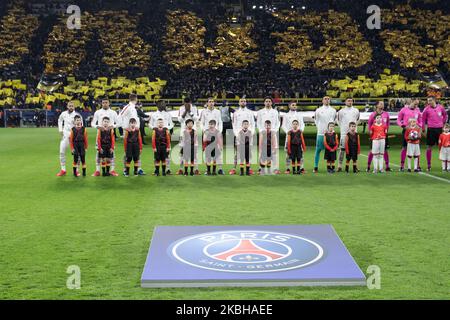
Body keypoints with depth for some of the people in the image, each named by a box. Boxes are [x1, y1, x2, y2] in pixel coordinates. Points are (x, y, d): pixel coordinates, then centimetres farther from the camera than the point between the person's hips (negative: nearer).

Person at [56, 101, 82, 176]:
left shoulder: (77, 115, -9)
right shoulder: (63, 114, 4)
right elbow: (60, 120, 24)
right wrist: (60, 130, 14)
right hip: (65, 135, 4)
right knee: (62, 152, 1)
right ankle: (63, 170, 10)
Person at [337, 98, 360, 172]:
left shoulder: (356, 111, 7)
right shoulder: (341, 111, 1)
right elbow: (339, 121, 12)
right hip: (344, 133, -2)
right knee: (342, 149, -3)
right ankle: (339, 166, 0)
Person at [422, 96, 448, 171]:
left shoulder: (440, 107, 1)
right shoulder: (427, 109, -5)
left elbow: (445, 115, 18)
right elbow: (423, 119, 1)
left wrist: (443, 123, 12)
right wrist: (424, 129, 0)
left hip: (439, 129, 2)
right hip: (431, 129, -2)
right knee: (429, 147, 0)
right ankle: (429, 165, 6)